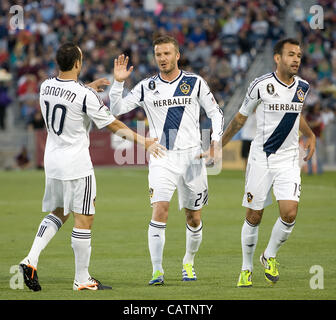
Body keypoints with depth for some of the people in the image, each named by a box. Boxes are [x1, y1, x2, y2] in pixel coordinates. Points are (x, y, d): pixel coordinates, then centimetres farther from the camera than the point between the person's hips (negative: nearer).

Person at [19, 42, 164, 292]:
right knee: (84, 219, 2)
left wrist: (89, 87, 32)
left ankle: (32, 259, 3)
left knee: (58, 213, 21)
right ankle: (82, 279, 6)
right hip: (77, 165, -7)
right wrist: (143, 141, -1)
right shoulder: (86, 96, -18)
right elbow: (114, 125, -11)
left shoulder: (46, 87, 0)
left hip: (52, 160, 7)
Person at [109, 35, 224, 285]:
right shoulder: (147, 87, 4)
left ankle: (189, 262, 31)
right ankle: (157, 271, -14)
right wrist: (118, 82, -12)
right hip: (161, 158, -1)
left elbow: (215, 113, 7)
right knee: (160, 210, -18)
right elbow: (117, 109, 2)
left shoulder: (195, 83, 2)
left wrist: (215, 141, -7)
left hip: (191, 156, 1)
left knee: (194, 218, 7)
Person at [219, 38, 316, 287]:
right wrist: (218, 145, 7)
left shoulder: (302, 87, 3)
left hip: (289, 159, 3)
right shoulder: (261, 85, -10)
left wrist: (310, 135, 13)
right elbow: (241, 117, 4)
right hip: (261, 157, -3)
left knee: (289, 213, -12)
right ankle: (247, 269, 20)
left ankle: (269, 257, 13)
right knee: (254, 217, 2)